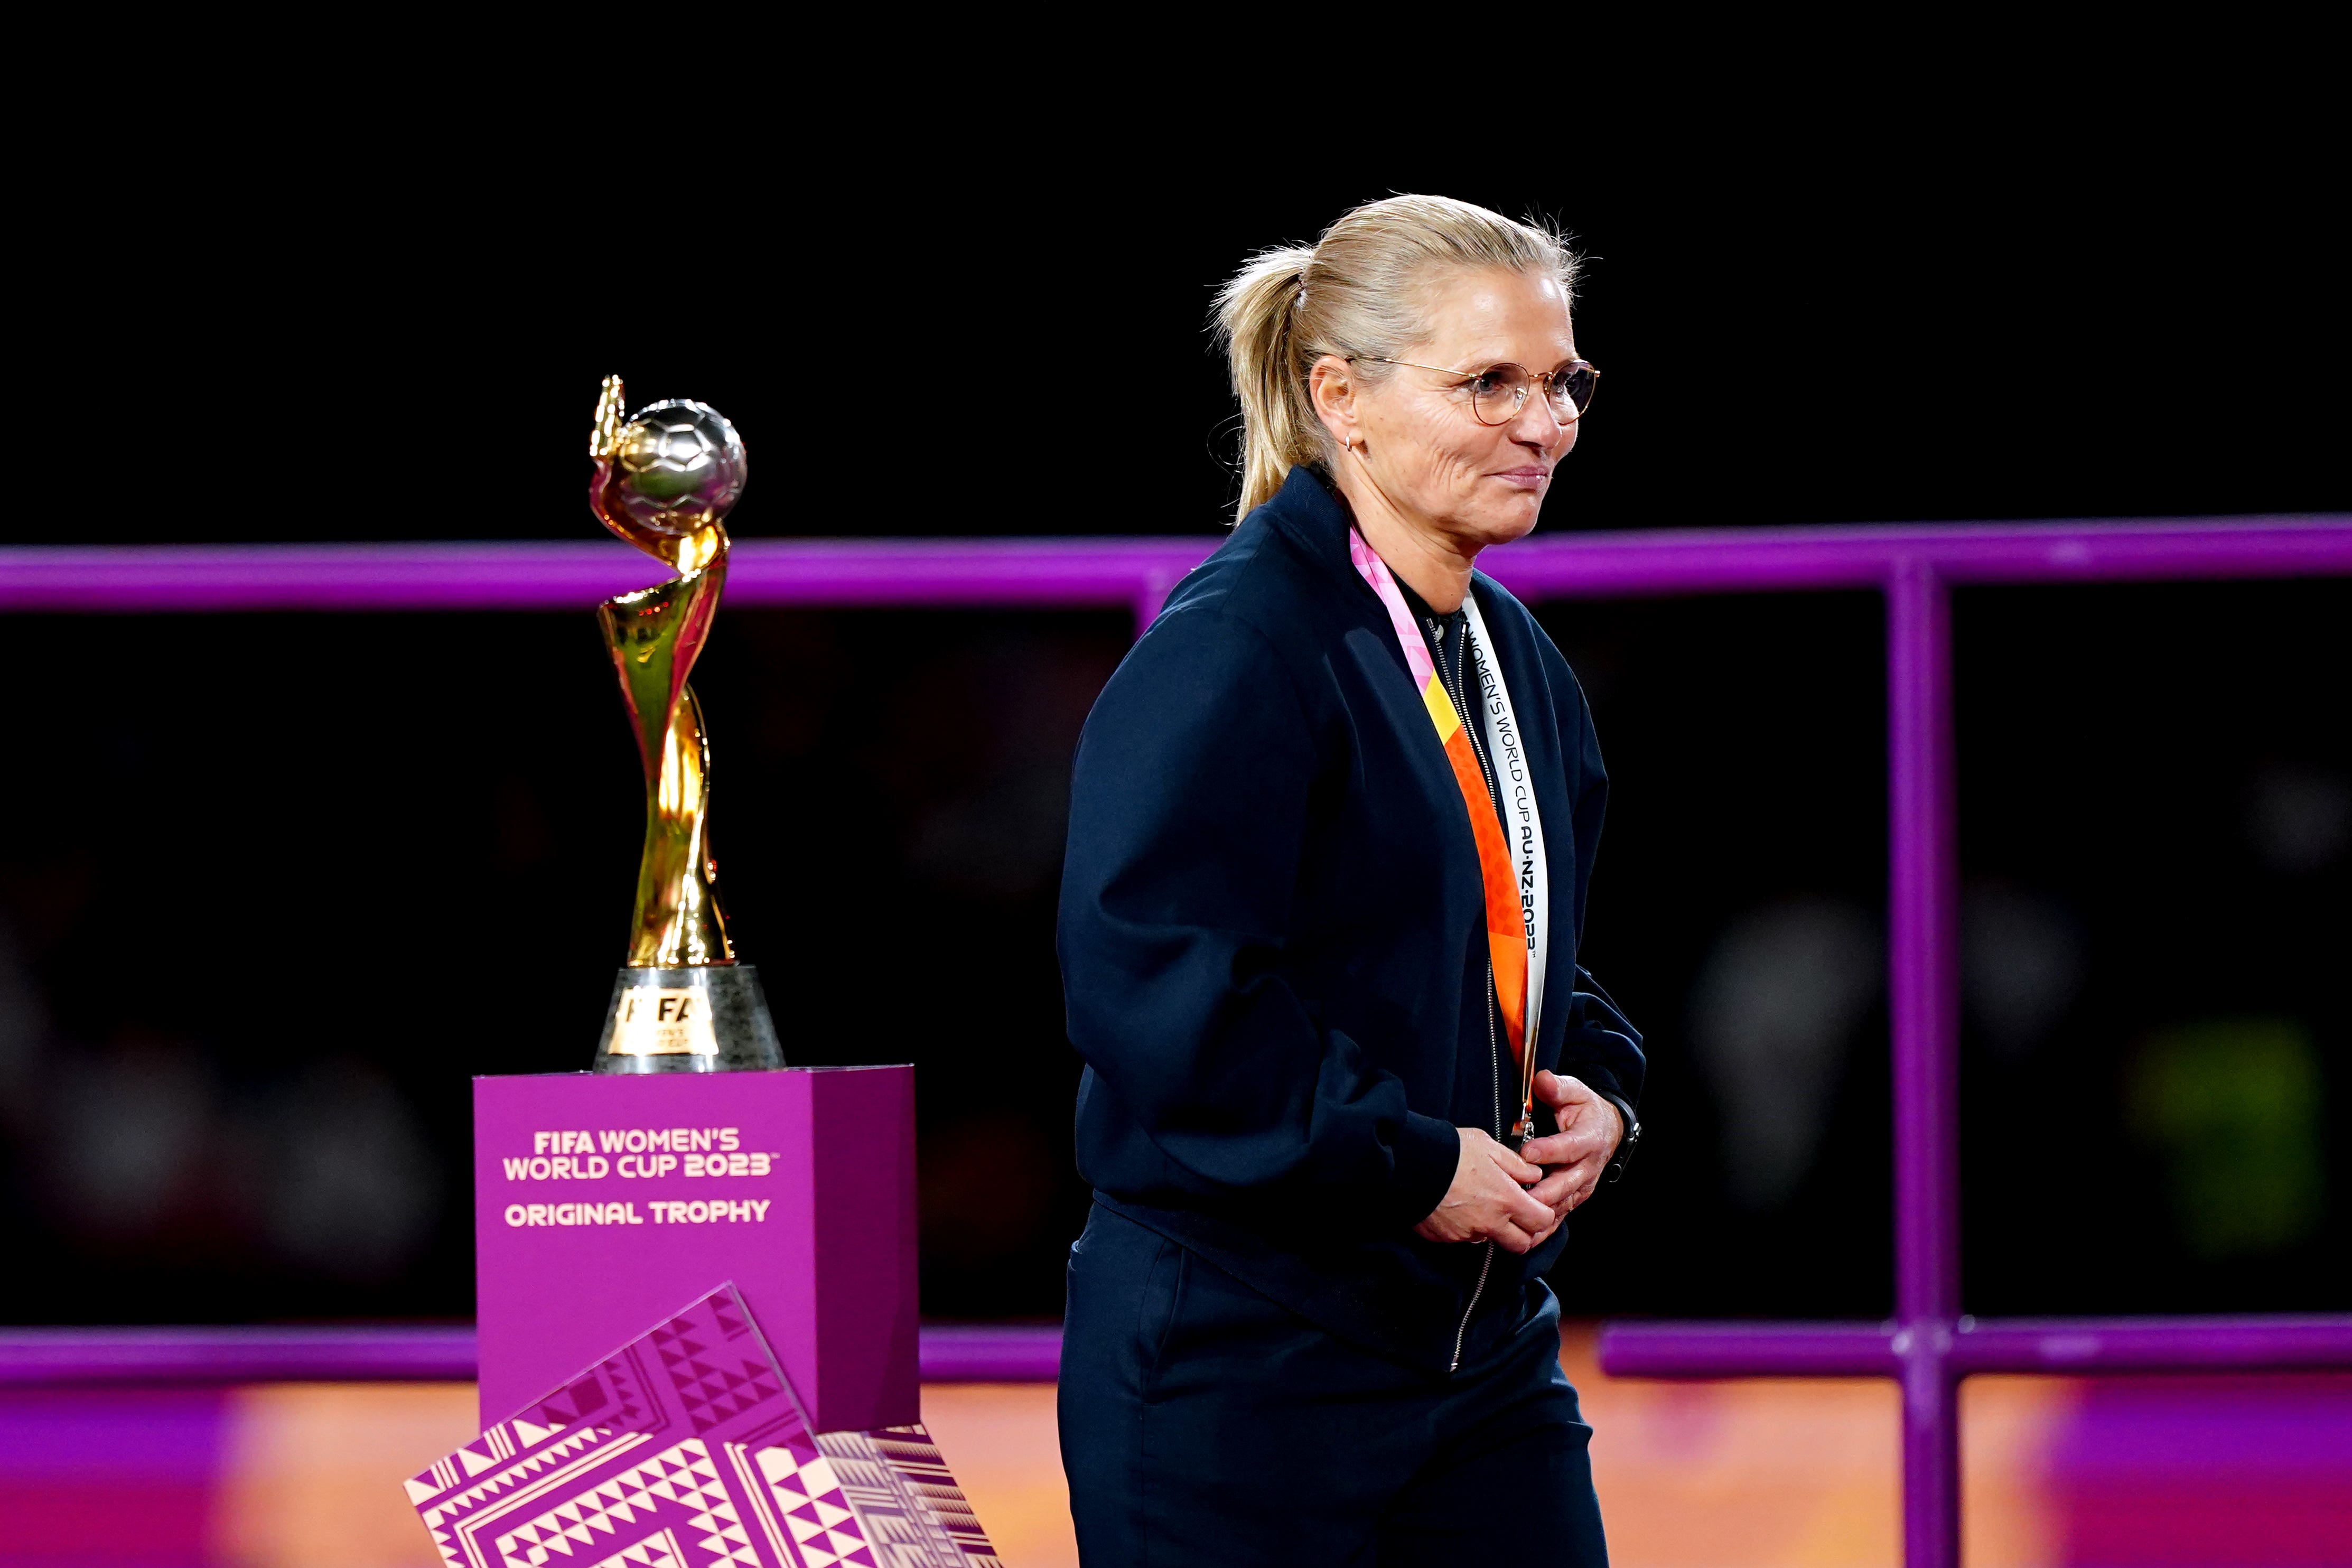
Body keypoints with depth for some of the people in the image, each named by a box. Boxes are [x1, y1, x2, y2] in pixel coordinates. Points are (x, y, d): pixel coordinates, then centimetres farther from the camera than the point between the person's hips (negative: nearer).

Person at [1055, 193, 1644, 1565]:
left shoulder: (1513, 657, 14)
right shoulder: (1231, 652, -14)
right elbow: (1153, 981, -24)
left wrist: (1600, 1094, 4)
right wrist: (1410, 1167, -20)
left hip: (1484, 1350, 8)